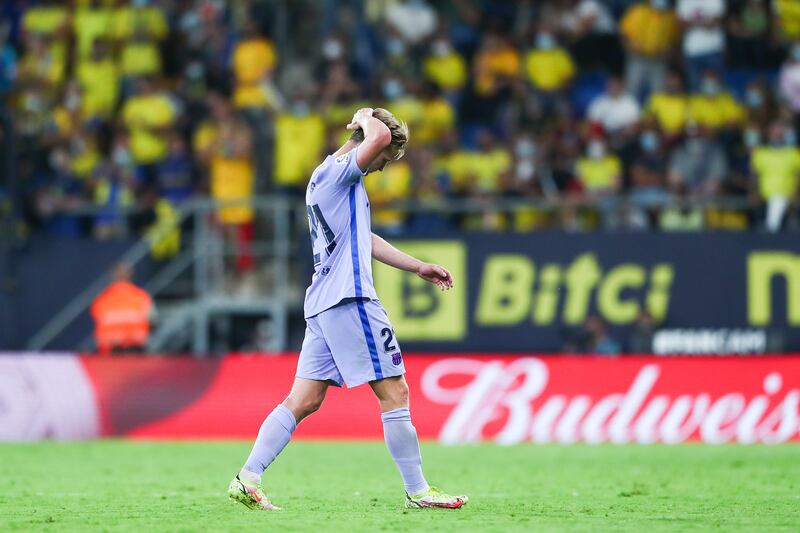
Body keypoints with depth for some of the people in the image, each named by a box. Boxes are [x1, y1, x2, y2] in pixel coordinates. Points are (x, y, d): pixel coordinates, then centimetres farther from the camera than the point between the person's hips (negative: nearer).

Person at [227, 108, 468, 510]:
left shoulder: (326, 178, 23)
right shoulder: (338, 172, -8)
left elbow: (365, 240, 33)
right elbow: (380, 135, -26)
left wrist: (417, 267, 34)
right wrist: (368, 118, -3)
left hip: (323, 303, 10)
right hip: (349, 299, -10)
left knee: (304, 399, 6)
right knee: (394, 392, -4)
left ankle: (247, 479, 1)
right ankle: (417, 491, -1)